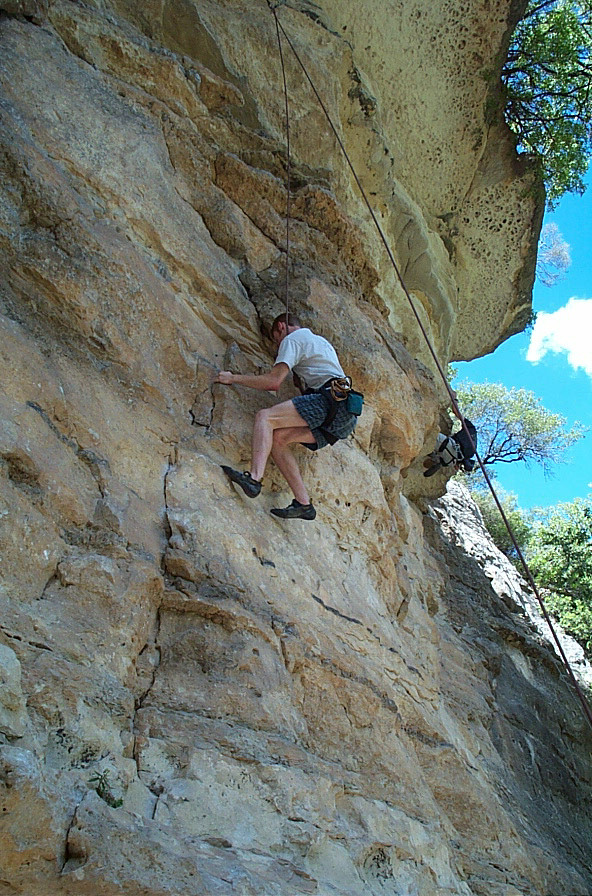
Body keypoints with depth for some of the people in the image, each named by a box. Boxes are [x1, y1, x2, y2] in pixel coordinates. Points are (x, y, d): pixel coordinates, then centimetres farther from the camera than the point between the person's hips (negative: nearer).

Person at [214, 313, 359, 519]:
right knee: (277, 437, 4)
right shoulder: (321, 341, 34)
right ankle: (303, 503, -5)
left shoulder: (292, 339, 6)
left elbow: (274, 381, -5)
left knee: (265, 417, -14)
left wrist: (233, 378, 3)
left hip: (332, 401, -9)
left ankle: (254, 478, -34)